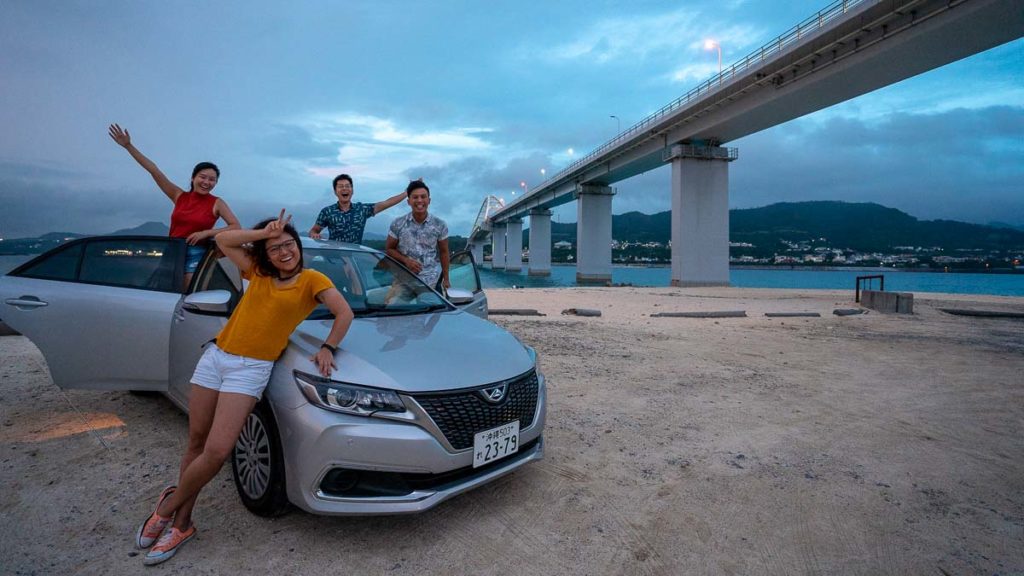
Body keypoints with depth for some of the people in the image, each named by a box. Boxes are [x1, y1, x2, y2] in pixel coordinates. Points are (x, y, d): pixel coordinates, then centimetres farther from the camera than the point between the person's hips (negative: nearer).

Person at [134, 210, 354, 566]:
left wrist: (328, 349, -12)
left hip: (251, 368, -5)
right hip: (215, 355, 5)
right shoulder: (258, 273, 12)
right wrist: (263, 233, 0)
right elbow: (223, 240, 10)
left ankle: (169, 507, 14)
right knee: (197, 443, 10)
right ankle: (181, 524, 25)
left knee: (217, 452, -12)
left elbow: (344, 314, -7)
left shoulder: (312, 280, -1)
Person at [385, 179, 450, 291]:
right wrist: (406, 260, -14)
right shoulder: (398, 224, -3)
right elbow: (389, 249, 4)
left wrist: (446, 279, 5)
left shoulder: (440, 225, -2)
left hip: (432, 281, 0)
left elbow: (443, 252, 4)